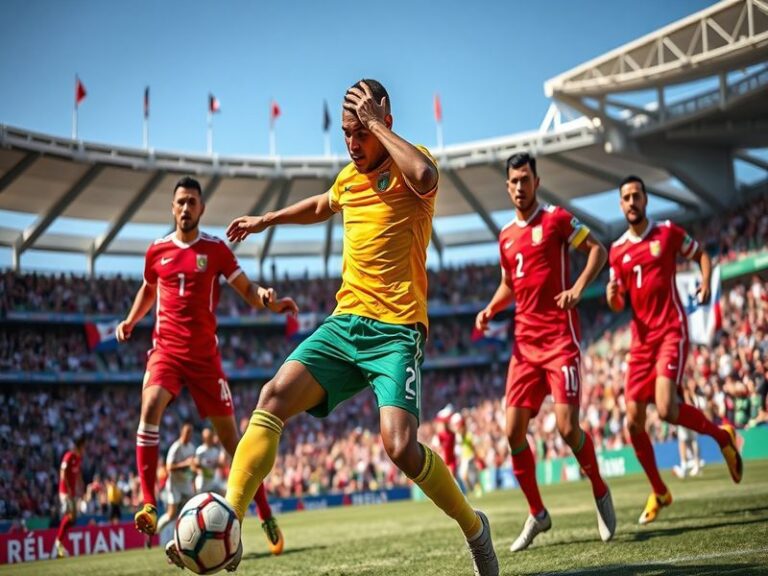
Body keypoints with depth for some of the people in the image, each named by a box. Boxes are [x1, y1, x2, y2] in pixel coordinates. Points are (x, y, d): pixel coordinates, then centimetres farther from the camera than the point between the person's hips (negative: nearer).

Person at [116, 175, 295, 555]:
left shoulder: (216, 249, 2)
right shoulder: (157, 251, 8)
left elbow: (247, 290, -1)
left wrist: (269, 300, -23)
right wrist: (131, 320, 12)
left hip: (205, 354, -1)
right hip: (166, 349, 1)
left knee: (229, 433, 2)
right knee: (150, 407, -27)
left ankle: (266, 515, 13)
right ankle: (148, 505, -27)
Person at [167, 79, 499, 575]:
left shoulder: (409, 167, -4)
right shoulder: (350, 176, 16)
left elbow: (424, 178, -31)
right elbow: (324, 205, 41)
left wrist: (376, 124, -20)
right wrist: (268, 220, 47)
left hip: (396, 330, -6)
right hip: (344, 323, 6)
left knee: (400, 447, -21)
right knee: (274, 397, -15)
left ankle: (474, 526, 6)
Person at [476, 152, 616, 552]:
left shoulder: (556, 219, -1)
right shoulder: (506, 235, 16)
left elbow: (598, 250, -1)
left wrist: (578, 288, -16)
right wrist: (489, 310, 8)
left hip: (560, 338, -5)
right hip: (524, 342, 6)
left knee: (567, 427, -13)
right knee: (513, 431, -2)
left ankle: (601, 493, 15)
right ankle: (536, 514, 14)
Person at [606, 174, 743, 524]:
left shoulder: (668, 233, 1)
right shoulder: (617, 250, 10)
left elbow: (701, 255, 15)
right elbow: (617, 304, 13)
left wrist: (706, 284, -5)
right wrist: (612, 295, -11)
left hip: (671, 331, -4)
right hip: (641, 338, 4)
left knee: (666, 409, -22)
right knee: (633, 421, 0)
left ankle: (723, 436, 7)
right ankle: (659, 492, 18)